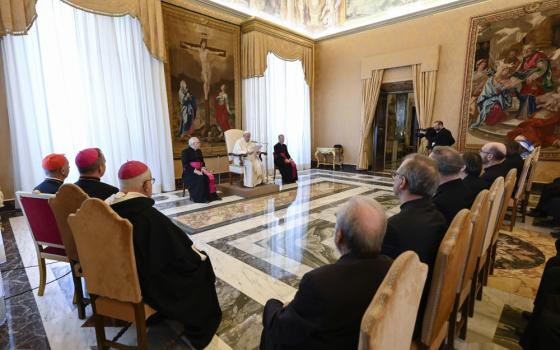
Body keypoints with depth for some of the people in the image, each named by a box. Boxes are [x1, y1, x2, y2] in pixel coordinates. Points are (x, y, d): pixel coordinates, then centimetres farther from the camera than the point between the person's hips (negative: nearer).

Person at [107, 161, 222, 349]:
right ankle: (199, 329, 28)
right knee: (200, 265, 11)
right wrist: (198, 256, -2)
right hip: (146, 284, -8)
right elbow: (180, 255, -22)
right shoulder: (149, 216, -32)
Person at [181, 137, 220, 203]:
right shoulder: (185, 152, -7)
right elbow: (185, 165, -15)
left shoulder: (199, 151, 13)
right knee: (199, 178, -33)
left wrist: (203, 168, -5)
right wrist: (195, 171, -25)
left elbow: (202, 162, 18)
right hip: (189, 172, -6)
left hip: (199, 170, 6)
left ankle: (211, 195, -17)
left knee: (210, 176, -21)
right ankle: (199, 198, -24)